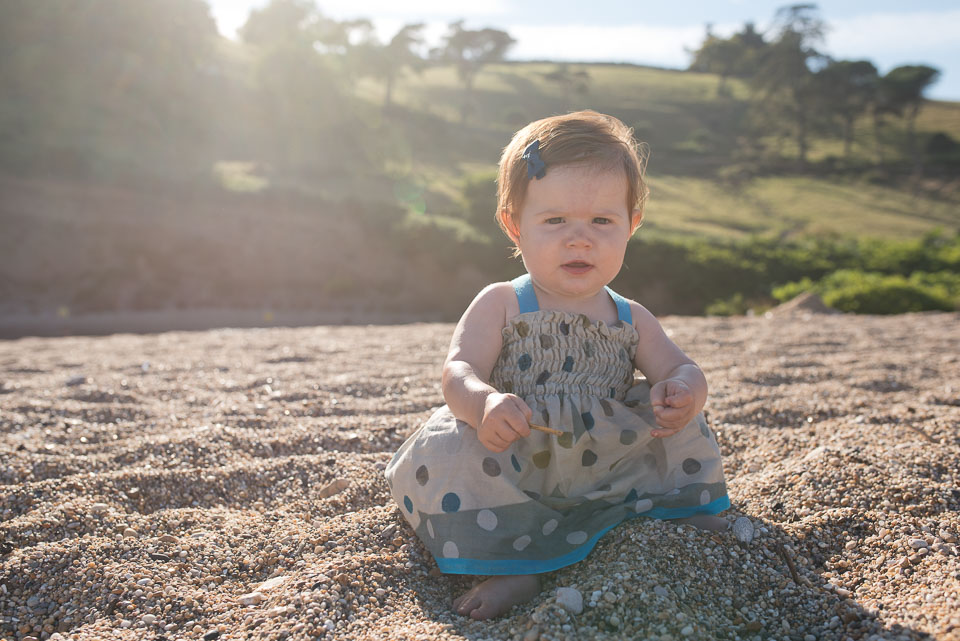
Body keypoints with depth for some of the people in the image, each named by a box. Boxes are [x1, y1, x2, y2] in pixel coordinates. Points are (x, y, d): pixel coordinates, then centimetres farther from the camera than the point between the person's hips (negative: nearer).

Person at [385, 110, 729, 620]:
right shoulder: (500, 305, -5)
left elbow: (682, 370, 1)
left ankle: (681, 512, 9)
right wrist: (485, 403, -43)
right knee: (443, 454, -30)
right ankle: (512, 566, -23)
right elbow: (458, 371, -17)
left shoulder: (631, 319, 7)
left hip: (606, 474, 4)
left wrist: (681, 394, -27)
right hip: (519, 472, -3)